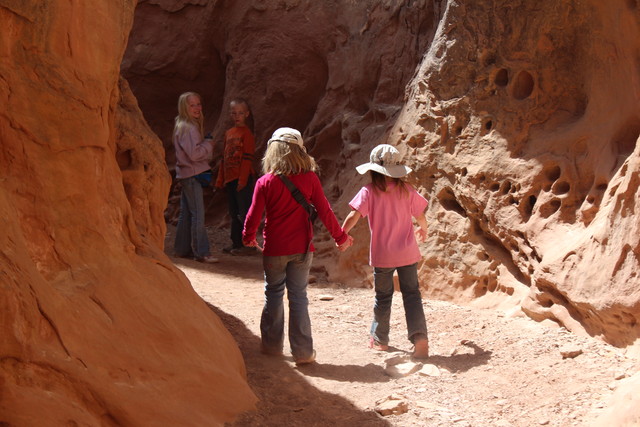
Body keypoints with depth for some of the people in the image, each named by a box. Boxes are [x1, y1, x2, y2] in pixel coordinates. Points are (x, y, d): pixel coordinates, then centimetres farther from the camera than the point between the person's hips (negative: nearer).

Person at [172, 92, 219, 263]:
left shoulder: (191, 126, 15)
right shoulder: (188, 128, -17)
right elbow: (194, 154, -23)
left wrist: (206, 144, 4)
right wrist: (208, 144, -9)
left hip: (186, 174, 10)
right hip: (192, 174, -10)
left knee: (186, 213, 14)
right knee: (198, 214, -8)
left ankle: (183, 249, 22)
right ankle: (201, 252, -5)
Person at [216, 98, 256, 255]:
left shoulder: (247, 133, -8)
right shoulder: (228, 133, 14)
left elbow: (247, 158, -13)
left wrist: (242, 180, -17)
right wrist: (220, 179, 15)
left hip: (243, 179, -8)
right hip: (230, 178, 8)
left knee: (244, 212, -4)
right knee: (234, 213, 13)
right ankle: (236, 243, 21)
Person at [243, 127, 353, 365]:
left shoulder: (265, 182, -10)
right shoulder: (309, 179, -7)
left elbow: (254, 215, -5)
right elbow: (324, 212, -4)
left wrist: (248, 237, 16)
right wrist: (340, 237, 9)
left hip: (274, 250, -1)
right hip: (302, 248, 1)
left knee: (273, 295, 15)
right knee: (298, 296, 6)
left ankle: (272, 344, 24)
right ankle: (303, 351, 6)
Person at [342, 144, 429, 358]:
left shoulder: (369, 191, -9)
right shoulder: (406, 190, 0)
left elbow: (354, 215, -19)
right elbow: (420, 216, 10)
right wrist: (423, 229, 30)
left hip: (382, 255, -1)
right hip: (407, 252, 1)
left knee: (383, 296, 14)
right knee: (412, 294, 7)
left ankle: (379, 339, 26)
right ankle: (419, 336, -9)